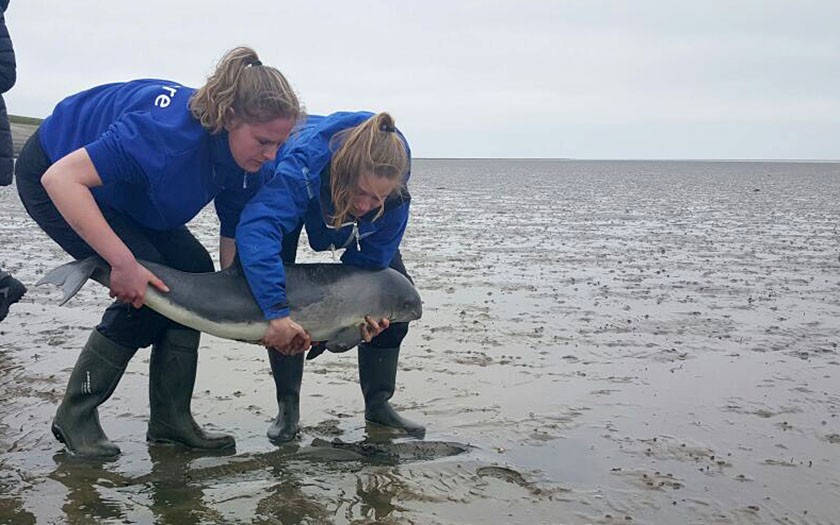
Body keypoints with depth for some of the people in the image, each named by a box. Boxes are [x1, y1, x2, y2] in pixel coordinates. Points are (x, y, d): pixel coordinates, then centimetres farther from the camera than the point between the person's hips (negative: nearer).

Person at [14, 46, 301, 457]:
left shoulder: (249, 164, -17)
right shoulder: (167, 131, -40)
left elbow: (235, 247, -10)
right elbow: (61, 178, -41)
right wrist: (123, 262, -45)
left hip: (120, 192, 8)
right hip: (50, 173, -7)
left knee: (194, 270, -7)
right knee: (149, 287, -19)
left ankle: (171, 419, 2)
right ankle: (74, 416, -3)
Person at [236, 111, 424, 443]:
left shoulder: (393, 192, -37)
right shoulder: (303, 164, -49)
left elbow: (372, 257, -23)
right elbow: (255, 228, -61)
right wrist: (277, 313, -67)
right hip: (288, 199, -3)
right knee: (277, 277, -20)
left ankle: (378, 403, 10)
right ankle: (288, 407, -3)